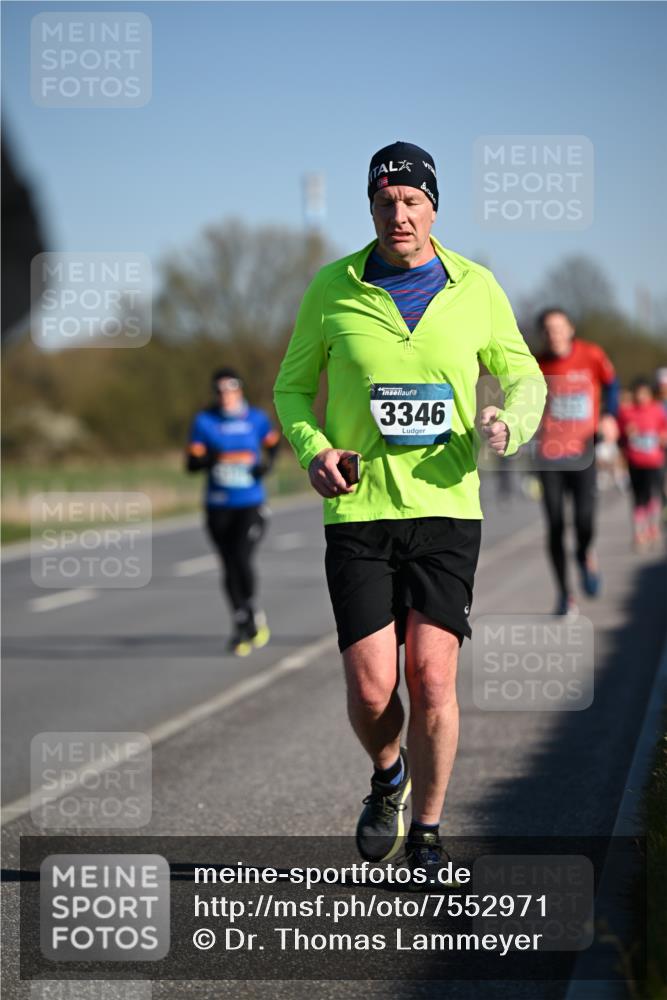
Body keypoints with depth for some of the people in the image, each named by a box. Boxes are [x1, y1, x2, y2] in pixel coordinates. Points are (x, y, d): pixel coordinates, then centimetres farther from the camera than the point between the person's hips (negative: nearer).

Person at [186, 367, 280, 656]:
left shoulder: (256, 419, 2)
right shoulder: (204, 421, 0)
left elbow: (273, 442, 20)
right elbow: (192, 463, -3)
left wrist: (267, 463, 0)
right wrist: (214, 458, -22)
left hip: (251, 505, -1)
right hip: (219, 507, 1)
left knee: (242, 560, -18)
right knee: (229, 568, 4)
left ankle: (255, 615, 7)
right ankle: (242, 625, 20)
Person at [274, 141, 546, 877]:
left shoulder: (476, 289, 4)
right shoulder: (333, 288, 2)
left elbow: (524, 377, 15)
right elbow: (293, 385, 12)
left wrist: (510, 423, -8)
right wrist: (313, 450, -7)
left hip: (446, 511, 0)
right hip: (358, 513, 0)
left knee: (432, 678, -7)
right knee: (371, 687, -7)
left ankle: (426, 838, 10)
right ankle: (387, 777, 28)